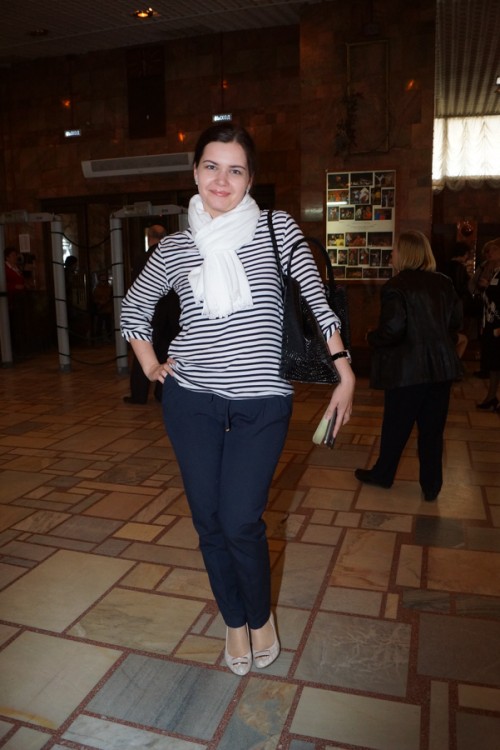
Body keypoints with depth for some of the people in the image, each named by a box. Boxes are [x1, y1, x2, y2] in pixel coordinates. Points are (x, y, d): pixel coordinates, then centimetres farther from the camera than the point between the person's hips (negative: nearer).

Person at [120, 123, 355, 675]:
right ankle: (234, 620, 34)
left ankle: (261, 615, 27)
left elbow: (316, 301, -2)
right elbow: (134, 302, 20)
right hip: (191, 398, 3)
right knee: (208, 520, 9)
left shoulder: (277, 228, 0)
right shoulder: (175, 247, 6)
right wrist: (149, 361, 9)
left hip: (261, 402, -2)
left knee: (240, 521, -5)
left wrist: (345, 374, -7)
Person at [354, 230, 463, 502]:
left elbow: (392, 329, -21)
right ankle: (431, 486, 23)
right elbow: (456, 321, 9)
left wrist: (372, 337, -3)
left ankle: (383, 474, 32)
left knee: (396, 426, 12)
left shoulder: (395, 286, -14)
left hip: (408, 369, -4)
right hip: (442, 367, 5)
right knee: (433, 428, 13)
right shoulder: (444, 283, 4)